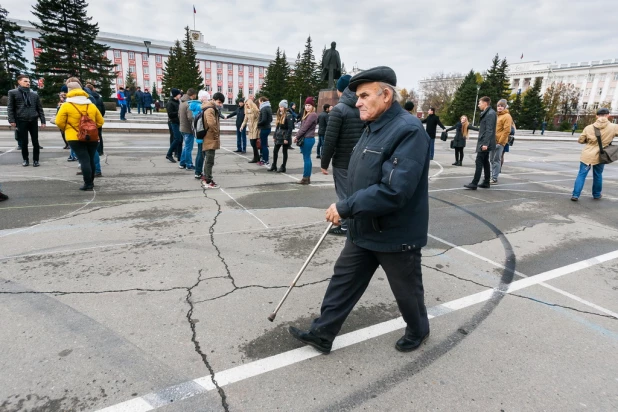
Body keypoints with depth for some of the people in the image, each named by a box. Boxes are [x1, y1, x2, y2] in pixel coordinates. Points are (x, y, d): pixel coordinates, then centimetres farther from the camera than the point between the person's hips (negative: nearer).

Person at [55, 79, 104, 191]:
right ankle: (91, 182, 21)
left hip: (75, 138, -4)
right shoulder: (92, 105, 8)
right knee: (91, 159, 13)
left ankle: (88, 184, -7)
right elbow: (100, 122, 12)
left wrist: (67, 129, 14)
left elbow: (59, 122, -4)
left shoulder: (66, 106, -4)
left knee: (84, 160, -4)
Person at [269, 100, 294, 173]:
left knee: (284, 152, 2)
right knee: (275, 151, 7)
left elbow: (290, 128, -16)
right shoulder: (279, 115, 12)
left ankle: (283, 167, 9)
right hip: (278, 137, 8)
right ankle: (274, 166, 17)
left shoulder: (288, 116, -11)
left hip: (285, 137, -7)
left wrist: (286, 138, -20)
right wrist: (274, 136, 13)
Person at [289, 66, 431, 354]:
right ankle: (322, 334, 27)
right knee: (343, 280, 13)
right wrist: (347, 208, 9)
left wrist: (345, 208, -26)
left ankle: (418, 331, 44)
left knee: (406, 290, 16)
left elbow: (393, 191, -32)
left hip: (397, 234, -8)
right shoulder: (374, 127, 7)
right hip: (364, 230, 8)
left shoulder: (408, 130, -24)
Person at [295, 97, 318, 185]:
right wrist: (298, 136, 5)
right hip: (305, 139, 10)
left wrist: (297, 136, -9)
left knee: (306, 158, -6)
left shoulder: (312, 115, -13)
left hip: (308, 139, -10)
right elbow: (302, 127, 17)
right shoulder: (307, 115, 19)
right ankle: (307, 178, 15)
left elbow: (305, 127, -16)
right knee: (307, 158, 10)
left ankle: (306, 178, -1)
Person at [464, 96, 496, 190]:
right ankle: (486, 182, 19)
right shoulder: (486, 113, 15)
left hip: (484, 143, -10)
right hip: (483, 142, 10)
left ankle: (474, 184, -9)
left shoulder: (490, 114, -15)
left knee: (479, 162, -9)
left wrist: (485, 143, -25)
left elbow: (489, 130, -21)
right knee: (485, 162, 13)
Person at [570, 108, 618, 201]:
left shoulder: (589, 127, -6)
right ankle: (596, 195, 32)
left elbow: (580, 140, 2)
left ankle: (575, 195, -4)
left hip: (587, 155, 0)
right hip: (600, 156, 1)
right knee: (598, 176, 16)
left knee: (581, 175, 3)